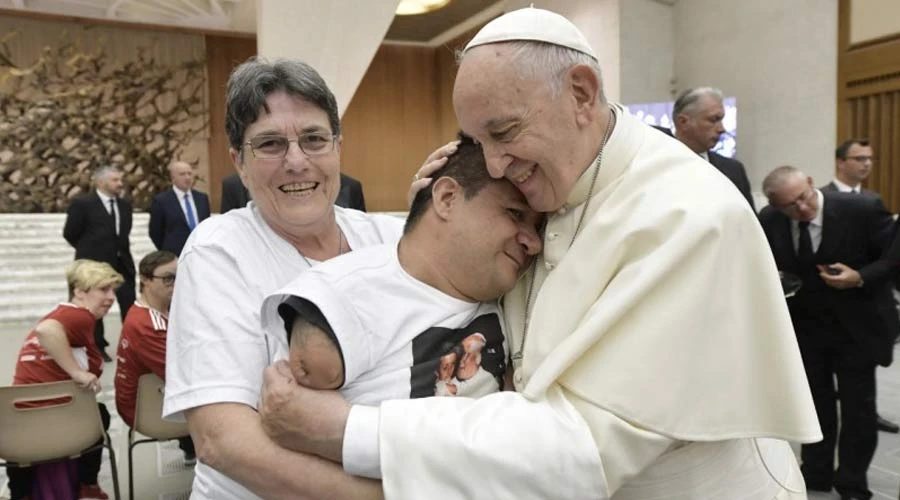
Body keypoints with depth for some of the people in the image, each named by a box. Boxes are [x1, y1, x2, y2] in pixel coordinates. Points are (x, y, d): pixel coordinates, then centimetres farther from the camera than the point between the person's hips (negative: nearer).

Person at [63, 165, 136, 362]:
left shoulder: (125, 204, 9)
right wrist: (89, 251, 8)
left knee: (130, 306, 2)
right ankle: (97, 348, 18)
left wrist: (121, 249, 11)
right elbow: (70, 234, -2)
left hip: (122, 263, 4)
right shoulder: (81, 203, -7)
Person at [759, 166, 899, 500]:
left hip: (856, 328, -2)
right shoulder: (769, 220, -10)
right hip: (802, 328, 2)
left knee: (858, 409, 7)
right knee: (814, 405, 15)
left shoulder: (862, 209, -19)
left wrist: (860, 278, -26)